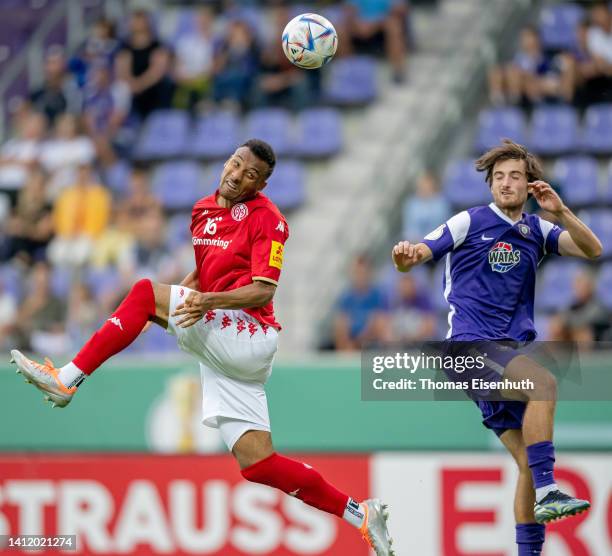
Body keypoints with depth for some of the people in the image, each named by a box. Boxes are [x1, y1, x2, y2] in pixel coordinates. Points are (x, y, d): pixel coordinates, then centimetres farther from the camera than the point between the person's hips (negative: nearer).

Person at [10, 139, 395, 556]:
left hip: (250, 336, -8)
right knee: (259, 465, 0)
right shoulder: (204, 210, 17)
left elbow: (263, 291, -15)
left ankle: (66, 380, -20)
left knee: (144, 291, -17)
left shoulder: (267, 218, -6)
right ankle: (358, 514, 8)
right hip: (223, 351, 8)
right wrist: (162, 313, 16)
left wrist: (210, 301, -30)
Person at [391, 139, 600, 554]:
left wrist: (560, 211, -13)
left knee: (529, 461, 1)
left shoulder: (537, 231, 13)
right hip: (470, 345, -6)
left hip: (511, 354, 6)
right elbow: (415, 257, -4)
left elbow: (592, 250, 1)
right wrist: (405, 256, -28)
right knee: (544, 382, -33)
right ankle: (547, 491, -37)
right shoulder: (470, 222, 1)